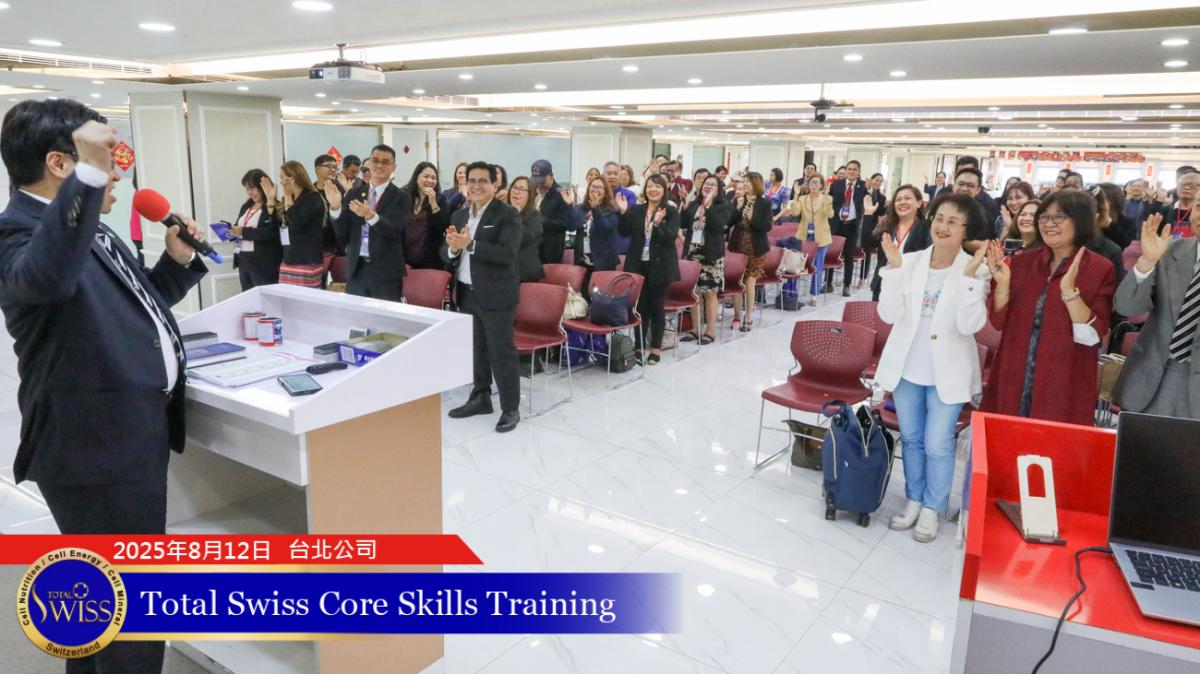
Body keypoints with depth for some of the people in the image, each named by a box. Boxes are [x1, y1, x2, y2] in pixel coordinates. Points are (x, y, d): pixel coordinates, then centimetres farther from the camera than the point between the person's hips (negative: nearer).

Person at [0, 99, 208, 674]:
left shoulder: (92, 230, 14)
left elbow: (133, 311, 25)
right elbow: (48, 276, -42)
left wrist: (177, 260, 12)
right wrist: (89, 174, -45)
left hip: (131, 433, 10)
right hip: (98, 445, -10)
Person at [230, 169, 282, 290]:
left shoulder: (274, 208, -10)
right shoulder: (246, 206, 16)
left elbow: (270, 233, -22)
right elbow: (238, 227, 23)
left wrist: (244, 232, -21)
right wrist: (231, 231, 0)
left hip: (264, 264, -8)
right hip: (243, 261, 8)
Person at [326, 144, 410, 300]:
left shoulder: (401, 197, -3)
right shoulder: (353, 194, 9)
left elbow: (395, 231, -17)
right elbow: (342, 235, 4)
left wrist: (370, 216, -33)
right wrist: (335, 207, -13)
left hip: (386, 272, -4)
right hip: (356, 270, 4)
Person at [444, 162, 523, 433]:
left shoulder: (508, 214, -9)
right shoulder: (458, 215, 11)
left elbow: (507, 253, -21)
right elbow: (446, 254, 10)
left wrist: (470, 244, -27)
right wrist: (453, 249, -14)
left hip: (496, 294, -6)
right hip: (467, 293, 7)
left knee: (501, 352, -1)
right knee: (475, 350, 17)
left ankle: (510, 408, 9)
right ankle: (480, 398, 32)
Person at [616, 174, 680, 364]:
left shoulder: (671, 211, -4)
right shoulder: (636, 209, 6)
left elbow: (671, 238, -15)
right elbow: (625, 232, 1)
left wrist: (658, 223, -31)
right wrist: (624, 213, -12)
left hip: (660, 266, -3)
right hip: (638, 264, 3)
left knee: (656, 307, 5)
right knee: (640, 306, 7)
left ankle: (656, 348, 14)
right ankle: (639, 346, 17)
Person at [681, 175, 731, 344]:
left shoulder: (725, 206, -2)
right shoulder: (693, 204, 12)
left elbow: (718, 226, -17)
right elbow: (682, 224, 5)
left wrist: (708, 206, -20)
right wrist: (685, 207, -8)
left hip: (712, 255, -4)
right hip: (692, 252, 5)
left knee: (710, 293, -1)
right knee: (694, 292, 8)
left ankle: (709, 332, 6)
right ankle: (695, 329, 18)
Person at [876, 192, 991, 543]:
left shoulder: (976, 270, -11)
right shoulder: (910, 262, -5)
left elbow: (970, 325, -20)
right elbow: (889, 315, -12)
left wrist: (969, 276, -27)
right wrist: (894, 268, -19)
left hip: (946, 372, -3)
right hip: (906, 367, 3)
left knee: (938, 445, 5)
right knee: (911, 439, 17)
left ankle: (932, 507, 26)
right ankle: (914, 499, 36)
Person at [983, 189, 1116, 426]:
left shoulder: (1100, 269, -5)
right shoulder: (1022, 261, 4)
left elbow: (1091, 336, -14)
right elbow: (999, 322, 4)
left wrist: (1069, 290, -26)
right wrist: (1002, 283, -13)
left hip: (1063, 386, -3)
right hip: (1013, 379, 3)